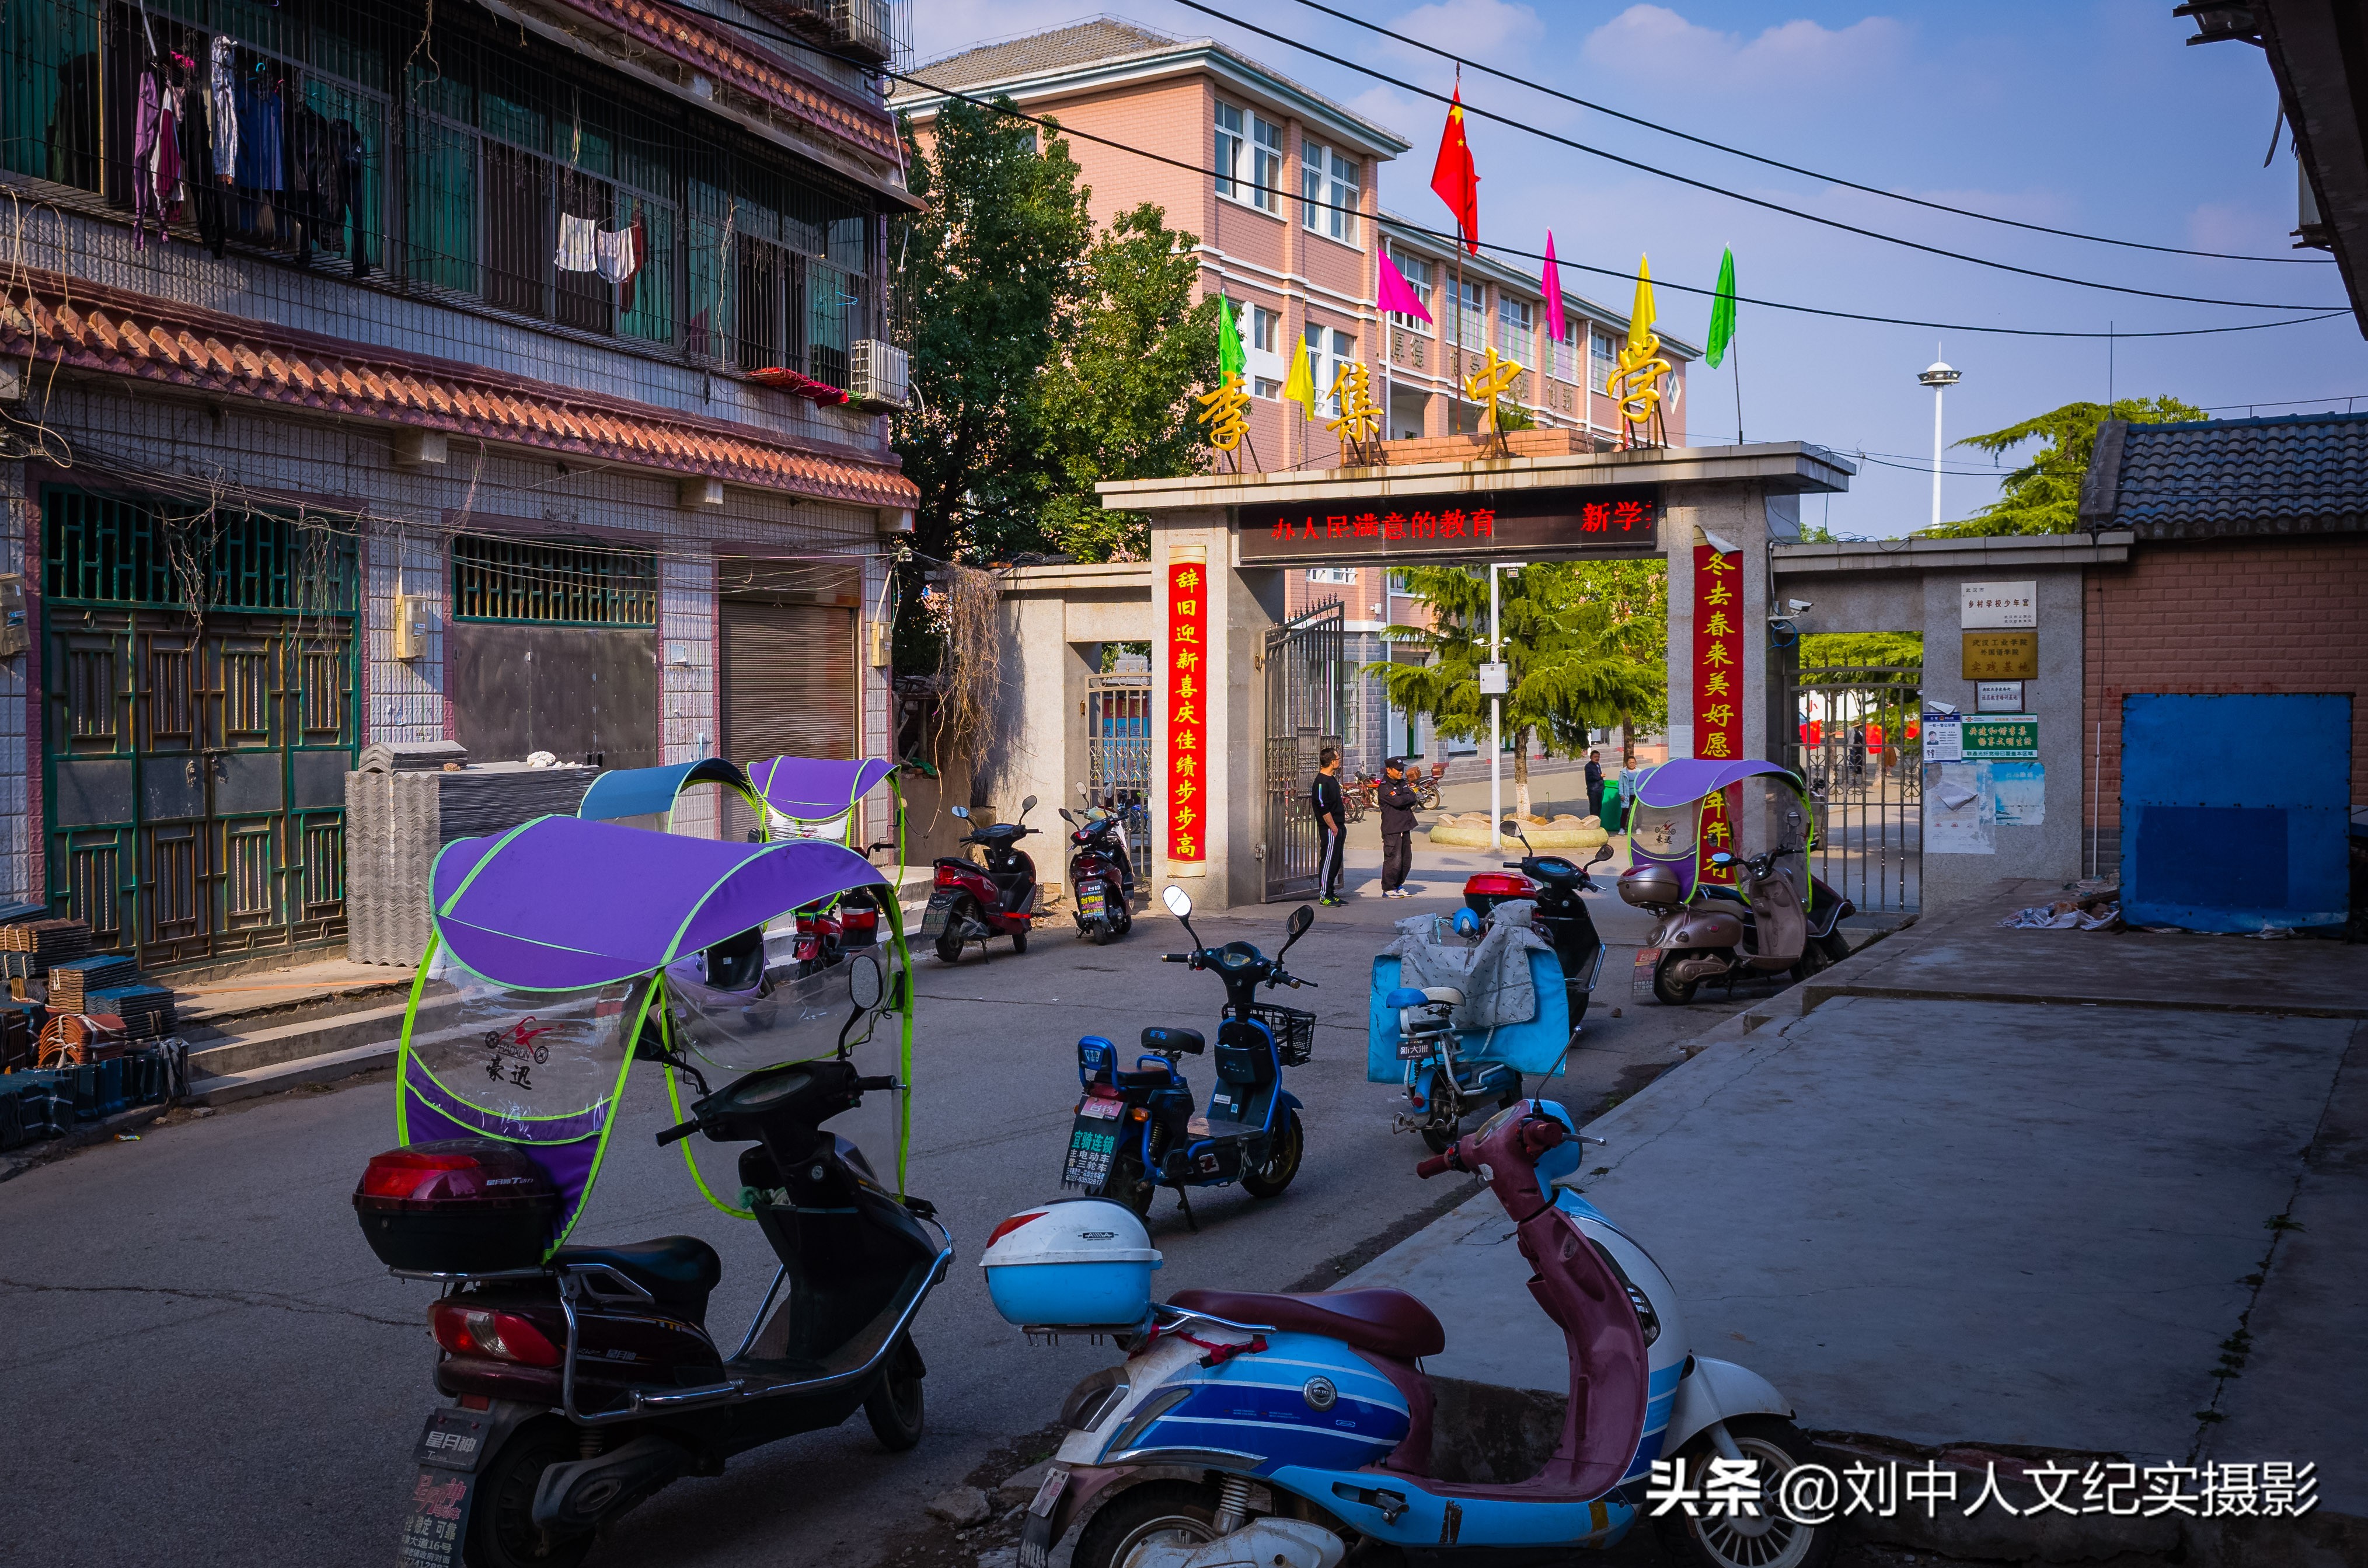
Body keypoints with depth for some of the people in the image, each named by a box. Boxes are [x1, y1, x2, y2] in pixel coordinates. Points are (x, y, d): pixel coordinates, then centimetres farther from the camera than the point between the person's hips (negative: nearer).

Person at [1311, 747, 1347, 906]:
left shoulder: (1332, 779, 15)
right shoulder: (1321, 782, -17)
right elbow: (1324, 809, -20)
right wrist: (1334, 827, -17)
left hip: (1338, 828, 10)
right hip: (1330, 829, -10)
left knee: (1335, 862, 13)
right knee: (1328, 861, -6)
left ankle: (1331, 894, 20)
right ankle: (1325, 896, -3)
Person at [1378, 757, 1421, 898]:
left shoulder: (1403, 783, 15)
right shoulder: (1385, 787, -11)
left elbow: (1412, 800, 10)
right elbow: (1398, 801, -24)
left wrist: (1416, 797, -12)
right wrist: (1413, 797, -9)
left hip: (1405, 827, 9)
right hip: (1392, 829, -9)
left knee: (1406, 860, 12)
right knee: (1394, 860, -8)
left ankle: (1398, 886, 24)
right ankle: (1388, 889, 2)